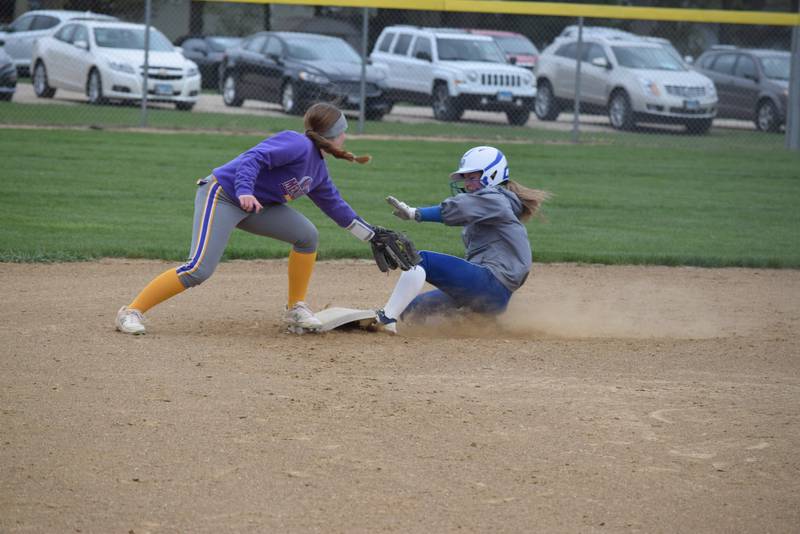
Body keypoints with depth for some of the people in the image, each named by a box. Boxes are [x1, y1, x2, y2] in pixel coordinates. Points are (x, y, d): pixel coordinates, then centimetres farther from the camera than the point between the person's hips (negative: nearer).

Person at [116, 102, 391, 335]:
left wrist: (371, 235, 30)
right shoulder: (298, 145, -17)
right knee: (199, 269, -22)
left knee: (306, 236, 3)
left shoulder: (318, 168, 13)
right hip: (221, 194, -10)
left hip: (255, 205, 10)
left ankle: (296, 310, 12)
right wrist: (245, 191, -43)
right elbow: (253, 158, -28)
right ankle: (132, 312, -18)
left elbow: (334, 205, 27)